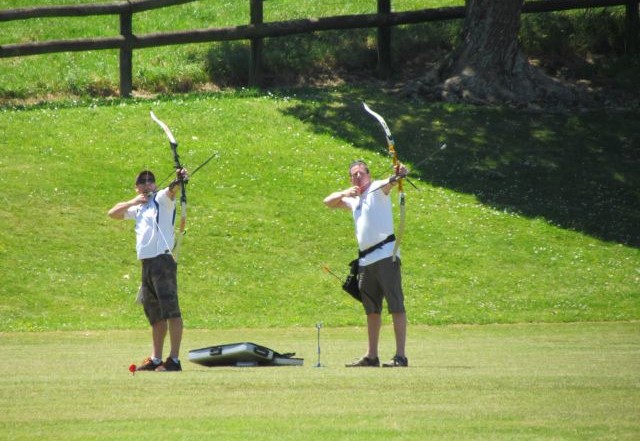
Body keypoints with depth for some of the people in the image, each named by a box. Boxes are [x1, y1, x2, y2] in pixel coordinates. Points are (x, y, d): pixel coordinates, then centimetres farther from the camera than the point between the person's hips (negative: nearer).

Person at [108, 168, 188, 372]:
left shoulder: (161, 199, 0)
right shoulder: (138, 208, 23)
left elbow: (172, 190, -21)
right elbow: (113, 213, 24)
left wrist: (179, 180, -44)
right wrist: (133, 202, 9)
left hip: (163, 261, -8)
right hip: (147, 264, 8)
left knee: (171, 310, -13)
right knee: (155, 315, 13)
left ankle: (174, 359, -19)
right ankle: (156, 359, 18)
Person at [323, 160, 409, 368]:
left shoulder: (378, 189, -2)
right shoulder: (354, 199, 21)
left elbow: (390, 183, -22)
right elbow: (328, 202, 26)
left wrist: (399, 174, -46)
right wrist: (344, 193, 5)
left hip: (385, 255, -9)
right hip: (366, 259, 9)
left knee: (396, 305, -11)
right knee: (371, 309, 14)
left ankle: (400, 356, -16)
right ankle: (371, 356, 22)